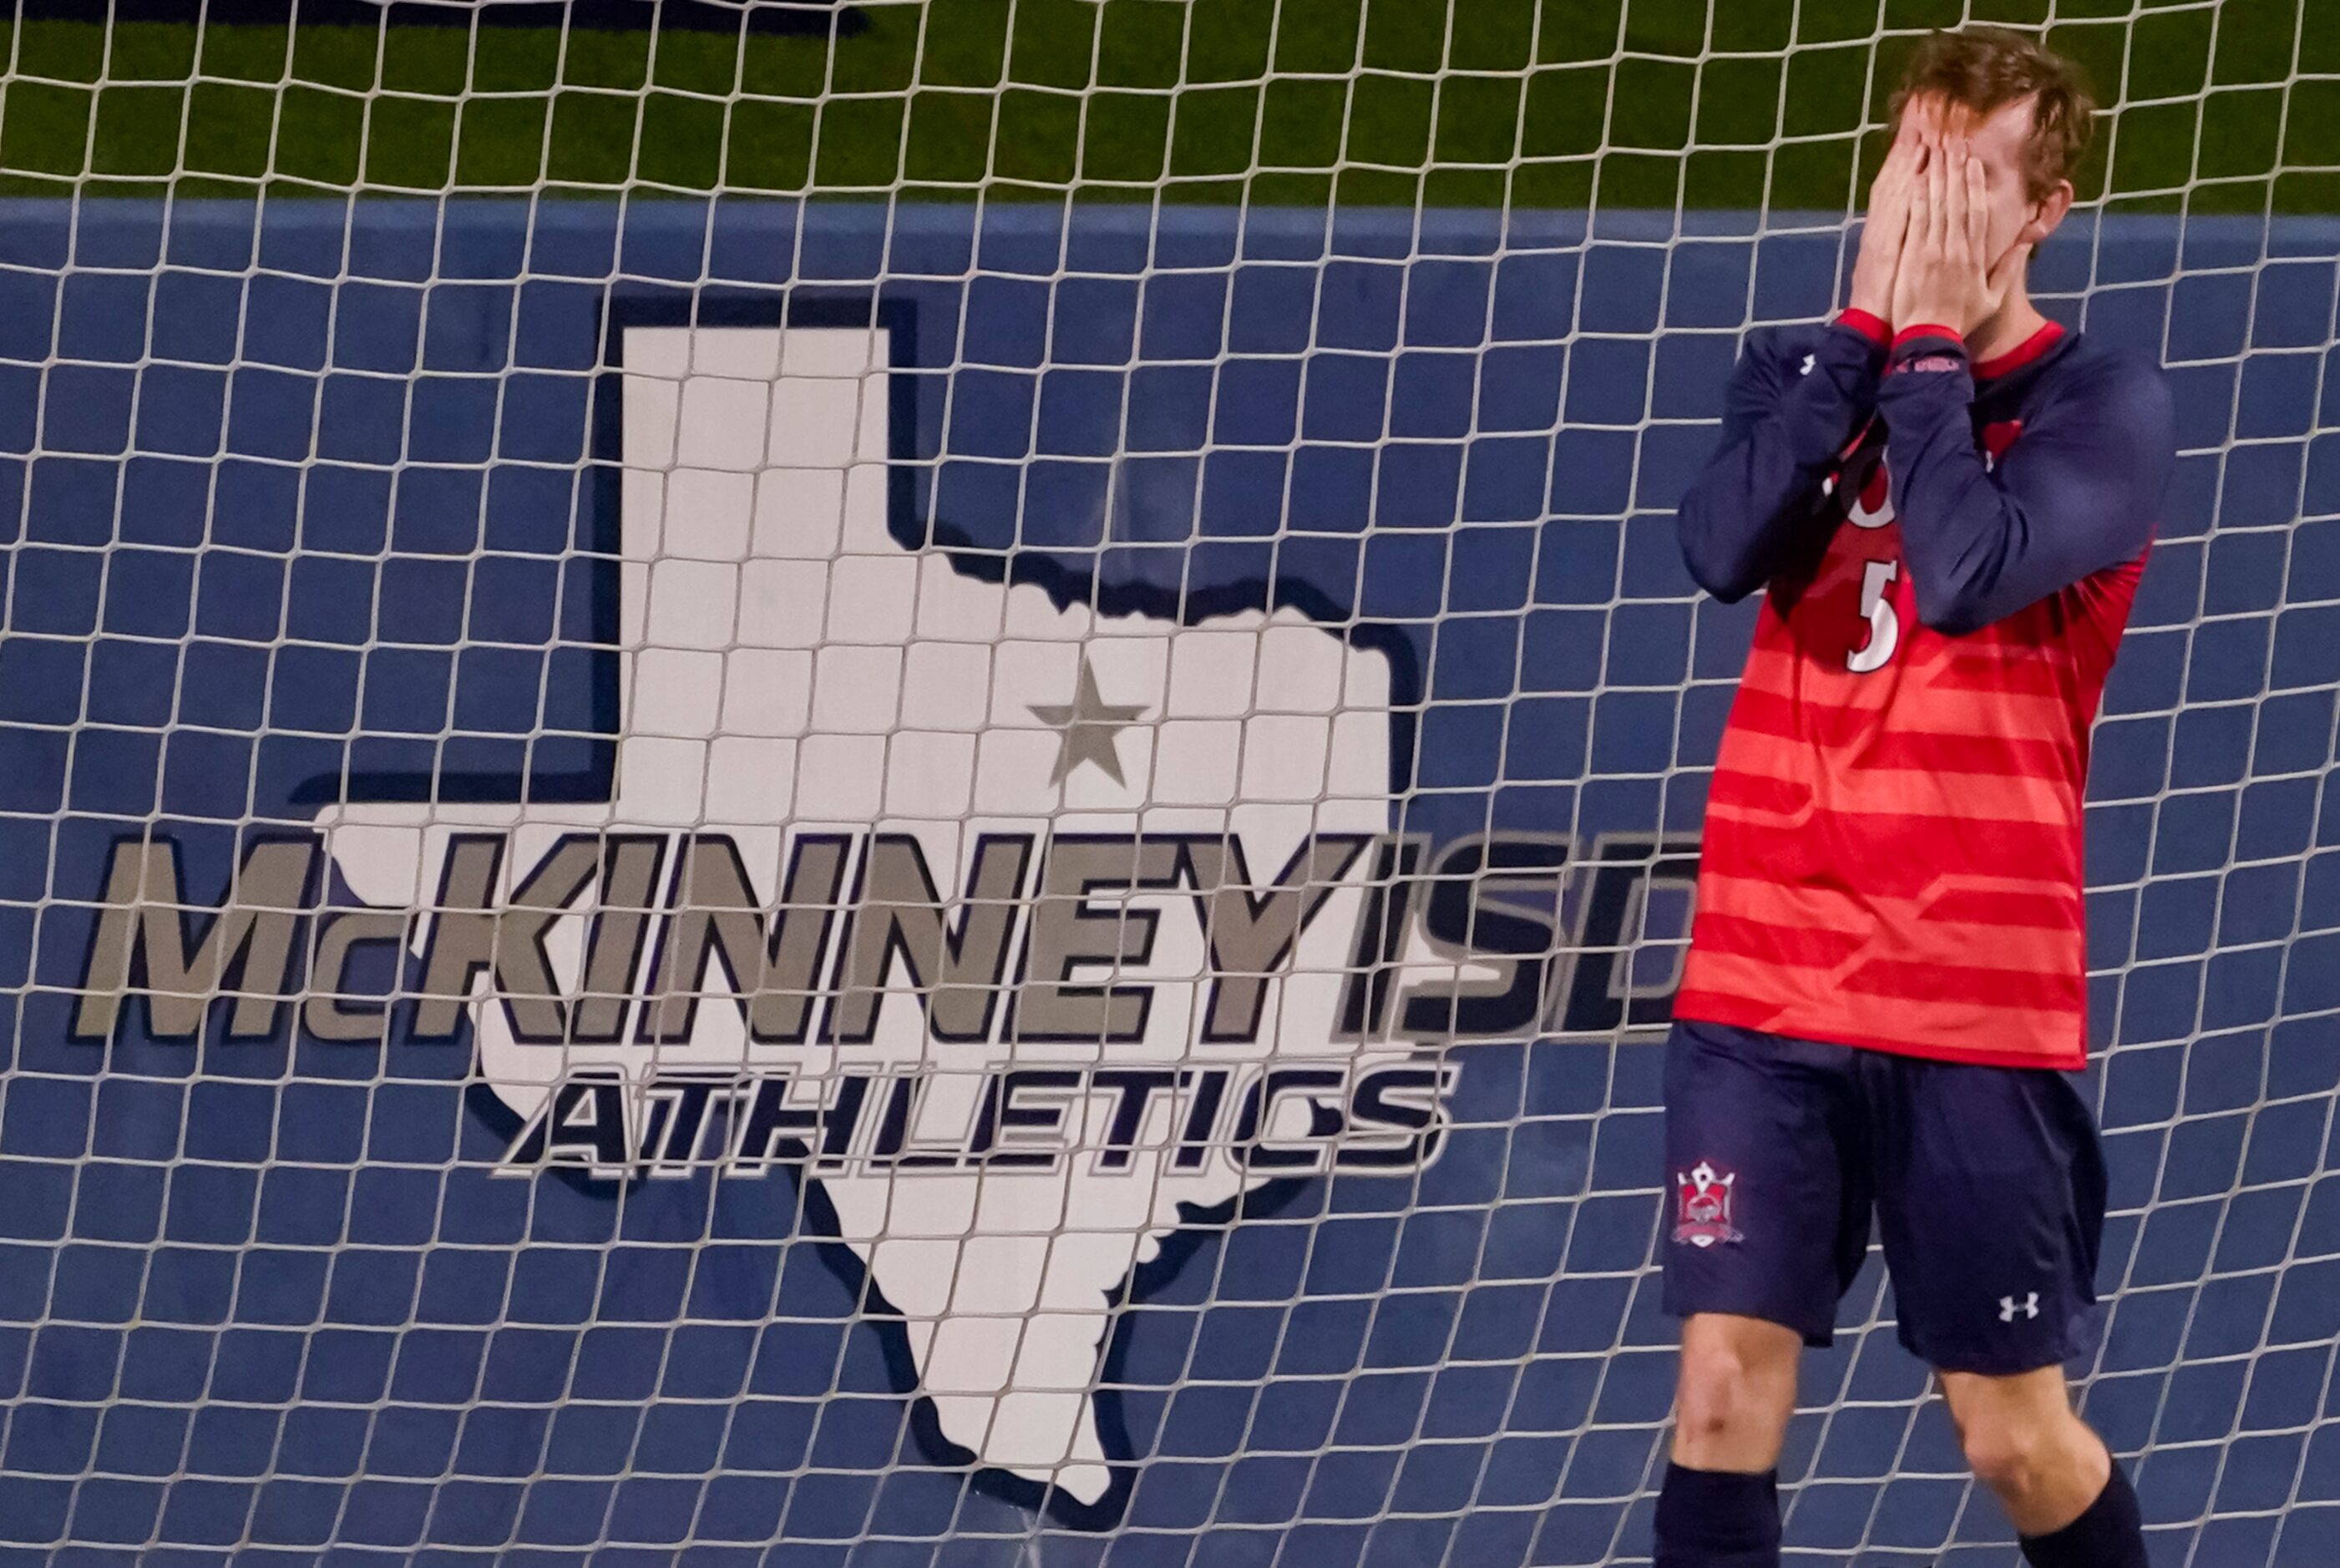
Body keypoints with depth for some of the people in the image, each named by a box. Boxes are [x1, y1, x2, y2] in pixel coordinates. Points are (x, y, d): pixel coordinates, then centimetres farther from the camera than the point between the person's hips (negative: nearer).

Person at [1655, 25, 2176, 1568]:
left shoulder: (2106, 404, -4)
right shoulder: (1803, 369, 9)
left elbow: (1966, 575, -21)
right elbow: (1724, 547, -11)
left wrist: (1931, 339, -11)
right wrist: (1868, 315, -10)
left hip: (1979, 1000, -3)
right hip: (1760, 980, 3)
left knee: (2017, 1432, 3)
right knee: (1726, 1387, -4)